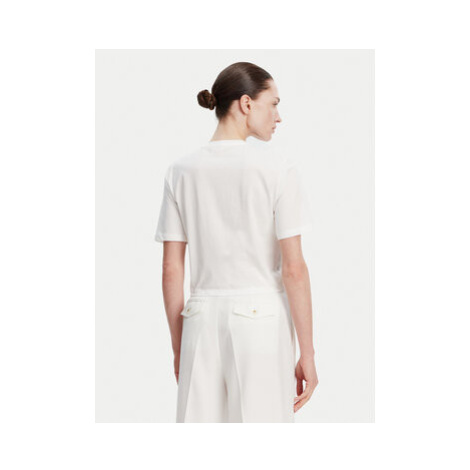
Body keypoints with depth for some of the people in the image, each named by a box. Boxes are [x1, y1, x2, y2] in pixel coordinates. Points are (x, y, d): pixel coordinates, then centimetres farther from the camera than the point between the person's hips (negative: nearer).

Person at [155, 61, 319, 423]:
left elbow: (171, 270, 5)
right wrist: (307, 354, -3)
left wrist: (178, 348, 14)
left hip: (203, 320, 4)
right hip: (263, 319, -3)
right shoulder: (278, 166, -7)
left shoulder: (182, 171, 4)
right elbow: (294, 268, -10)